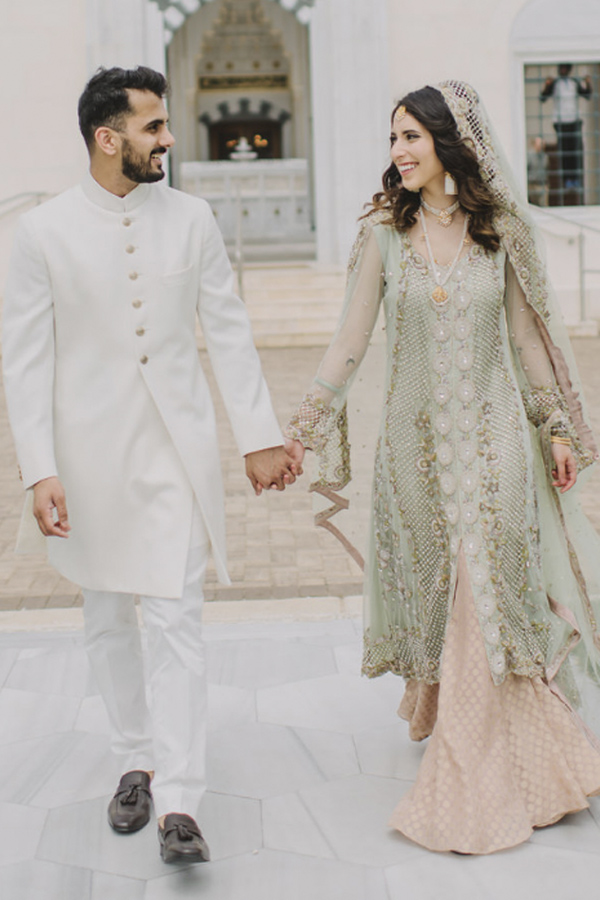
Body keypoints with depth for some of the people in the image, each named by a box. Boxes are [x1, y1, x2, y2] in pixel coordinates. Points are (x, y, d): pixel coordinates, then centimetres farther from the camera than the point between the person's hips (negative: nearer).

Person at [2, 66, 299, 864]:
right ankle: (136, 762, 31)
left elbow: (229, 331, 6)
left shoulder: (191, 219, 2)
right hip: (92, 452, 0)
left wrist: (260, 436, 4)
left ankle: (179, 804, -3)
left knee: (176, 620, -6)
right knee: (108, 619, 12)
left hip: (178, 446, 0)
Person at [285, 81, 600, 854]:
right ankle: (430, 699, 38)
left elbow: (527, 336, 7)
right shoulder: (383, 232, -1)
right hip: (414, 434, 1)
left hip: (491, 432, 0)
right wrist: (301, 429, -4)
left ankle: (469, 778, 12)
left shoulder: (501, 229, 0)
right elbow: (349, 343, 0)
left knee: (485, 588, -1)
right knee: (429, 580, 11)